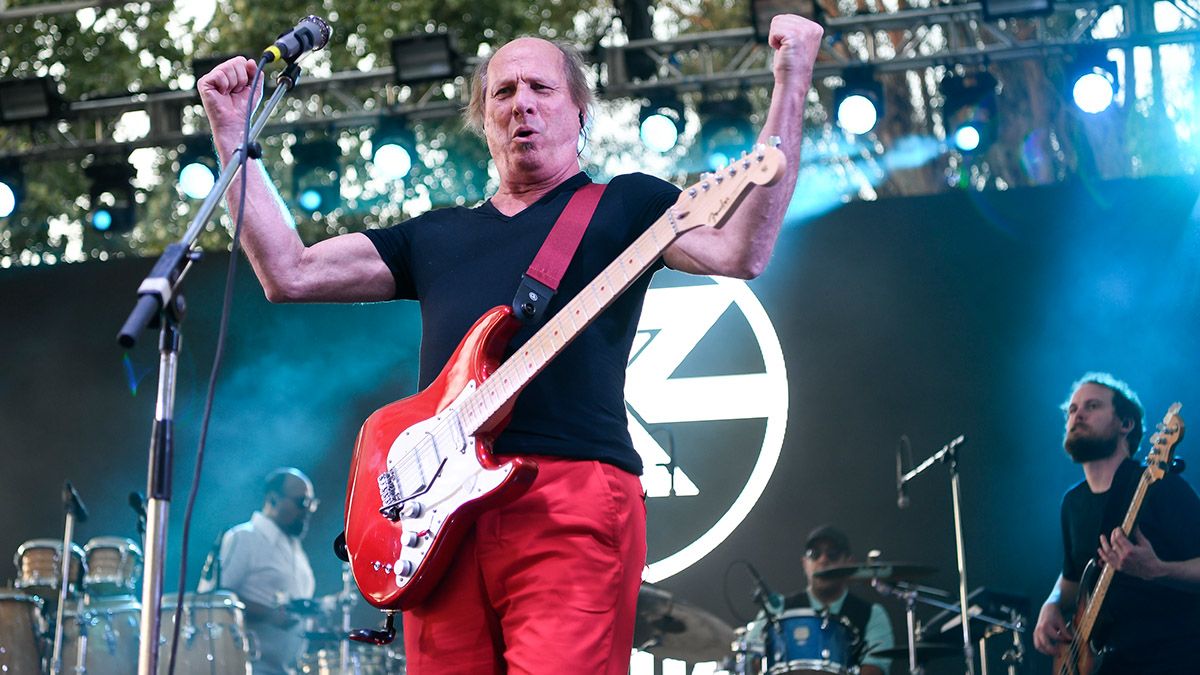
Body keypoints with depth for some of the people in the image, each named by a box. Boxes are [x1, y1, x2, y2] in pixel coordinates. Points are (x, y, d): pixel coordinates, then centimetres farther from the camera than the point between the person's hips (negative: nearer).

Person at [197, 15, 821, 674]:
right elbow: (287, 273, 23)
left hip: (573, 500, -4)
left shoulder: (624, 205, 15)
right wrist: (230, 134, 22)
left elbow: (741, 251, -3)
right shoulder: (435, 236, 28)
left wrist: (791, 82, -8)